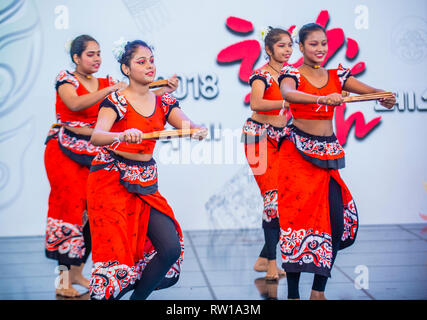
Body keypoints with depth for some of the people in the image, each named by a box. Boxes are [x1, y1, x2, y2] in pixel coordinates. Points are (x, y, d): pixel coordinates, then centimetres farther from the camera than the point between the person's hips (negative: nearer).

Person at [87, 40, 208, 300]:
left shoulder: (165, 102, 6)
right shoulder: (116, 101, -9)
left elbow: (189, 126, -8)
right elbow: (96, 136, -25)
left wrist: (200, 132, -32)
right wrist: (122, 136, -46)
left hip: (147, 185, 5)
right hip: (112, 181, -5)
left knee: (171, 249, -5)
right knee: (117, 250, -9)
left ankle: (137, 296, 16)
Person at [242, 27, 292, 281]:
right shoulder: (261, 75, -11)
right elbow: (256, 104, -29)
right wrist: (287, 102, -39)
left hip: (280, 138, 7)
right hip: (259, 137, -7)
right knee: (274, 196, -13)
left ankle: (264, 259, 14)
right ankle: (271, 262, -7)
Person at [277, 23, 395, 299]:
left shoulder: (337, 76, 11)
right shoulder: (292, 75, -2)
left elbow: (371, 90, -1)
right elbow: (288, 94, -26)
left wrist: (386, 97, -24)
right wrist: (323, 99, -41)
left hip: (329, 152, 4)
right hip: (298, 152, -4)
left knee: (337, 219, -1)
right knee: (298, 214, -6)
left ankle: (319, 291, 12)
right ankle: (293, 293, 4)